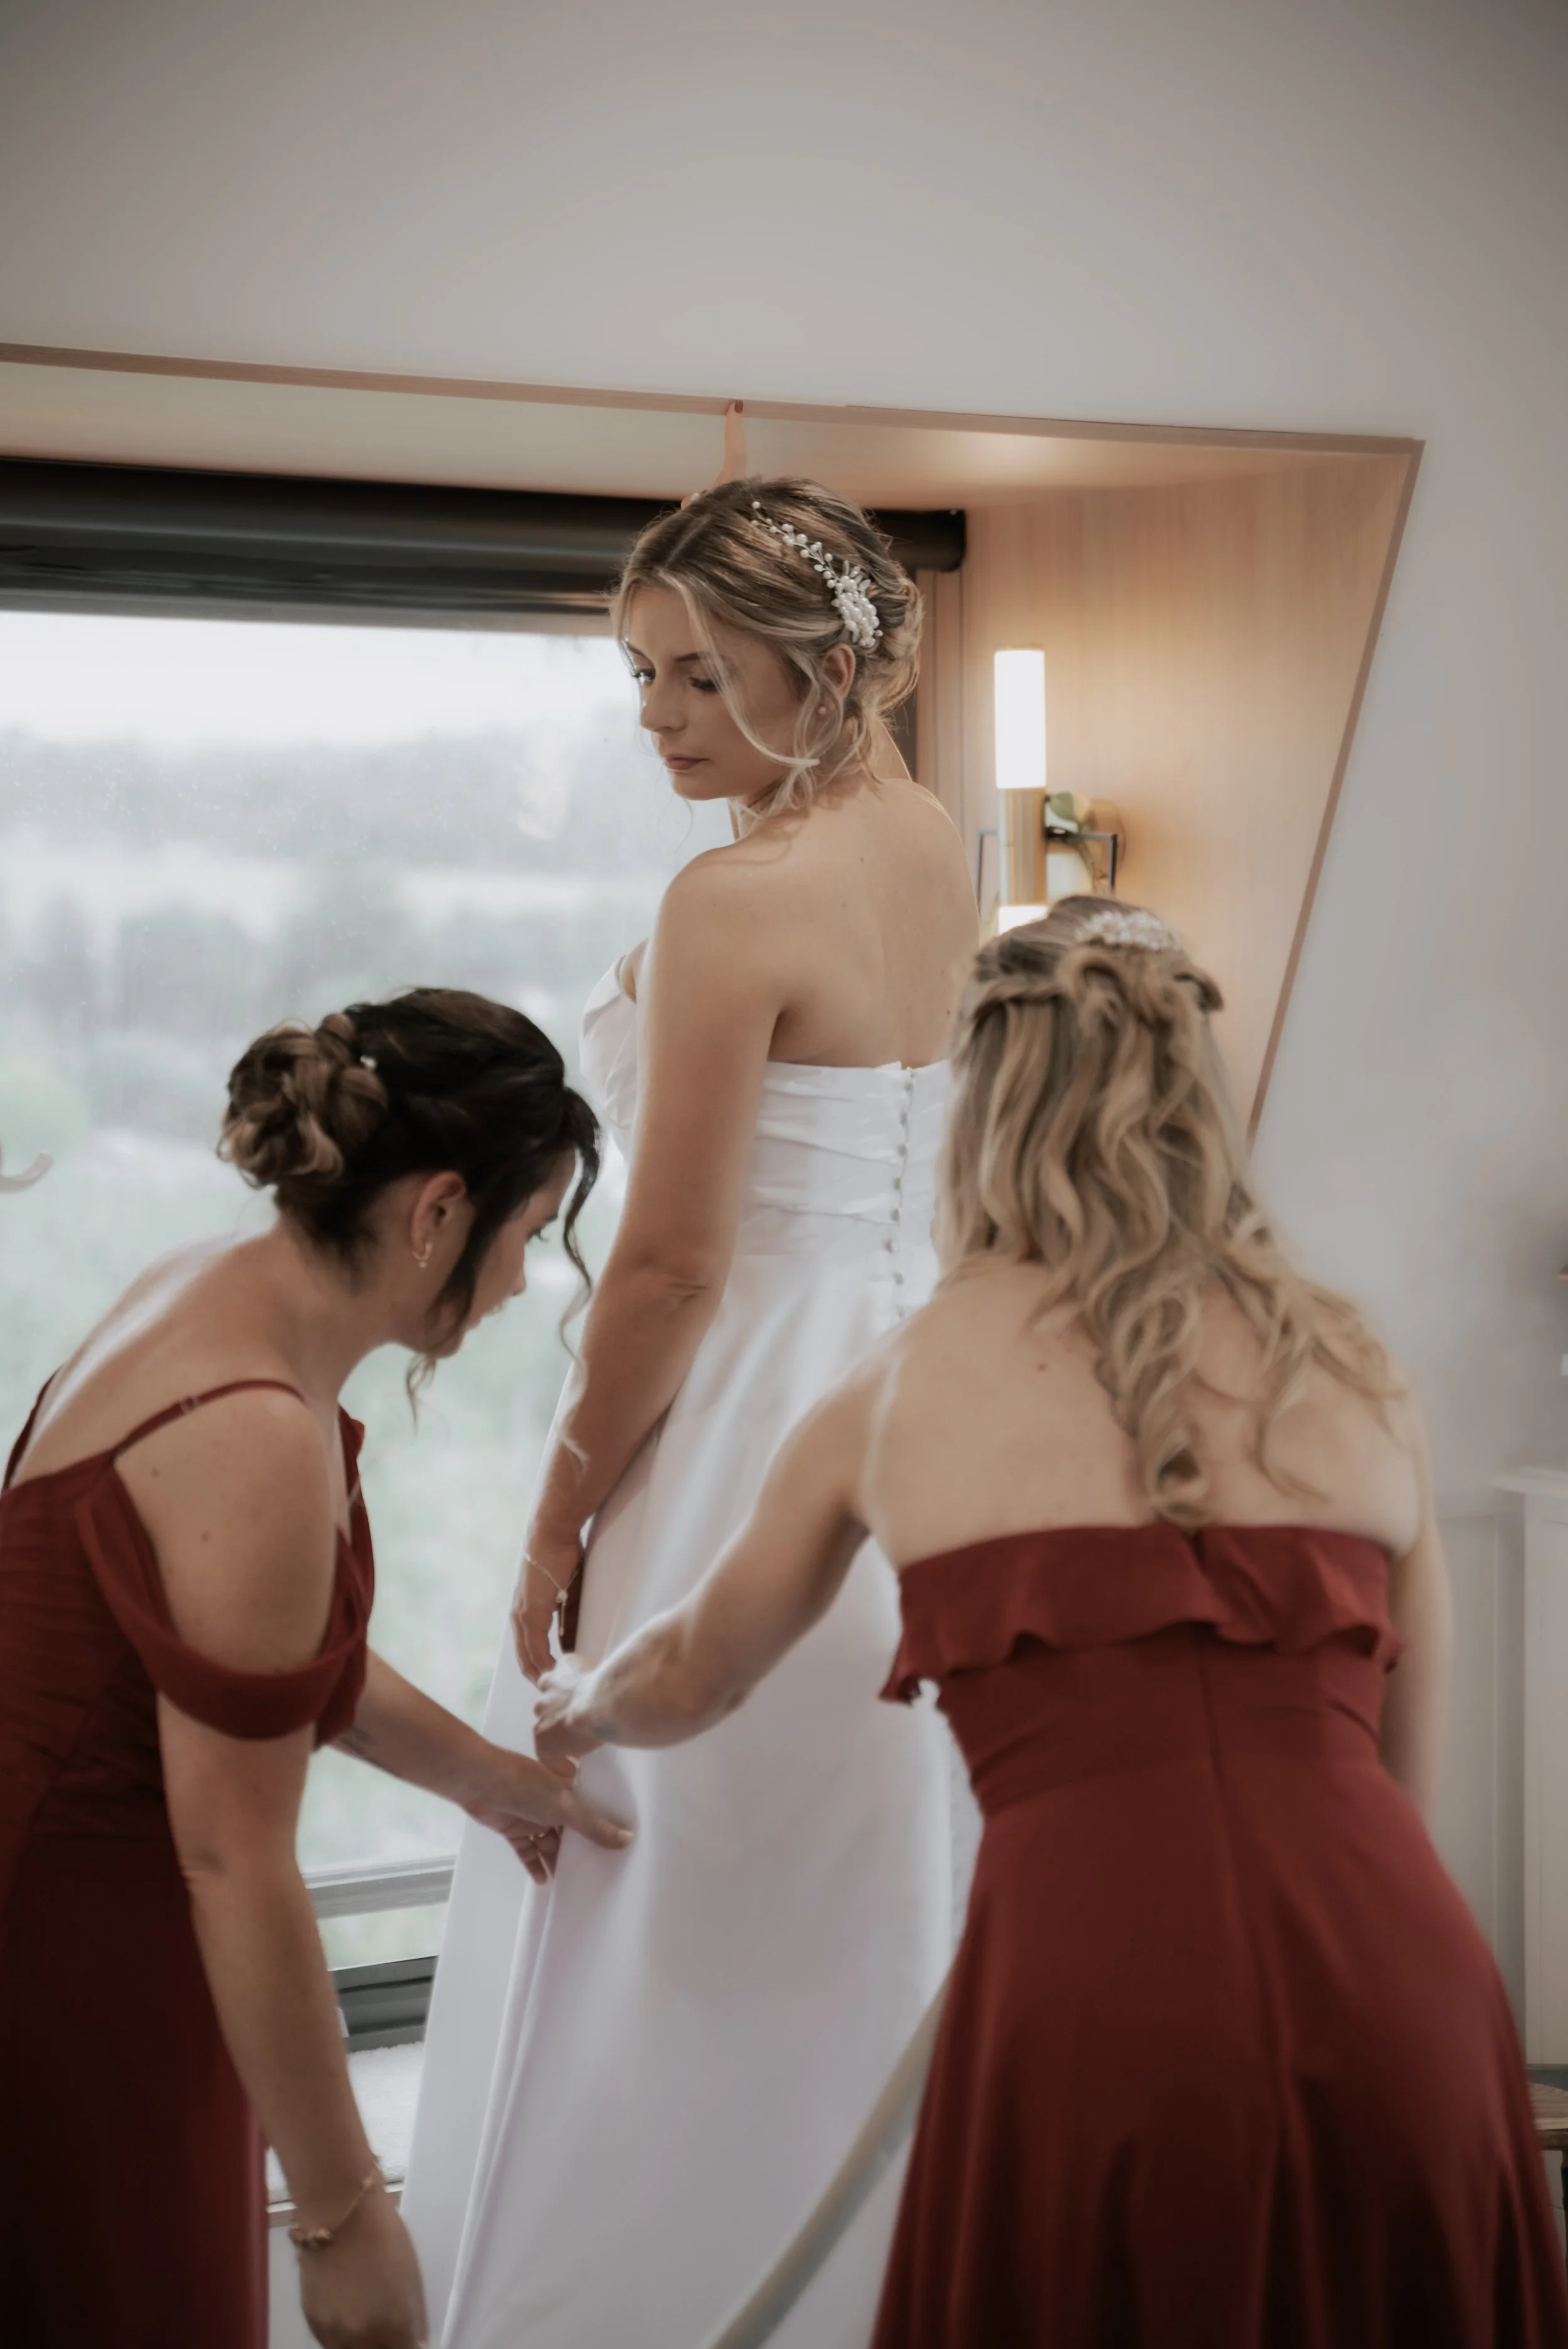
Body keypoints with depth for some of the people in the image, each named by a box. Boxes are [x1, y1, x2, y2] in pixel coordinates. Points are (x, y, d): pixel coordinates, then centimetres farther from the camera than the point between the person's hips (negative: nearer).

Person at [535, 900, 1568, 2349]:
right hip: (1402, 1997, 2)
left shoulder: (900, 1389, 14)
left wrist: (580, 1710, 54)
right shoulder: (1353, 1370, 16)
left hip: (1098, 2005, -2)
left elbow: (691, 1682, 32)